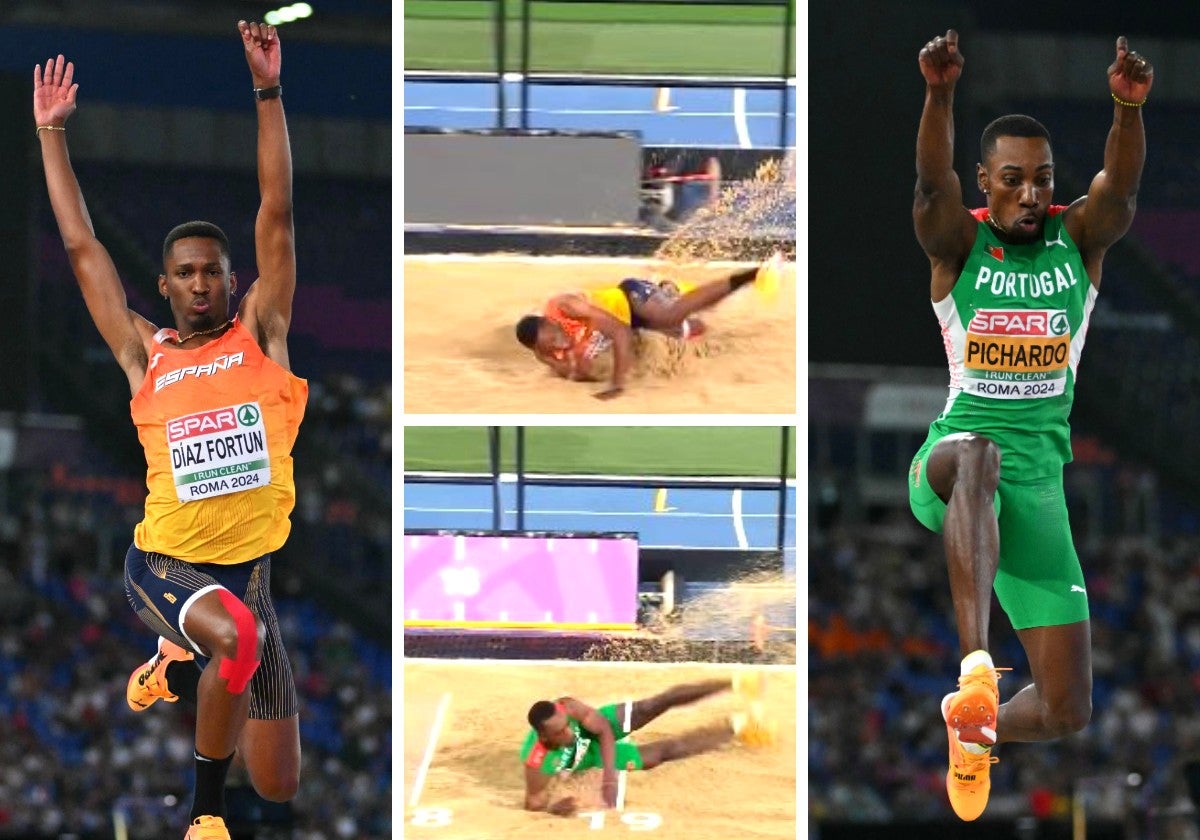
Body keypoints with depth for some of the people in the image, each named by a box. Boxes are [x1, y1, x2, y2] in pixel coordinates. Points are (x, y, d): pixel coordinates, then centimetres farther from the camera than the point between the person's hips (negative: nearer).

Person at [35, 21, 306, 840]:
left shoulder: (260, 336, 5)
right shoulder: (145, 356, 5)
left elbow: (276, 218, -3)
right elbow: (82, 247, 8)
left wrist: (268, 93, -10)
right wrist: (52, 134, 9)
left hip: (248, 569, 3)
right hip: (165, 563, -3)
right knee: (237, 636, -39)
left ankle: (179, 670, 39)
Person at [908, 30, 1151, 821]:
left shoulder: (1080, 239, 6)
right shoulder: (959, 243, 1)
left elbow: (1121, 189, -16)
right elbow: (933, 183, -20)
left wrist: (1130, 109, -37)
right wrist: (939, 95, -40)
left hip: (1039, 484, 3)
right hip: (950, 462, -3)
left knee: (1065, 710, 0)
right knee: (976, 457, -44)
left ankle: (979, 729, 38)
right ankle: (976, 668, -57)